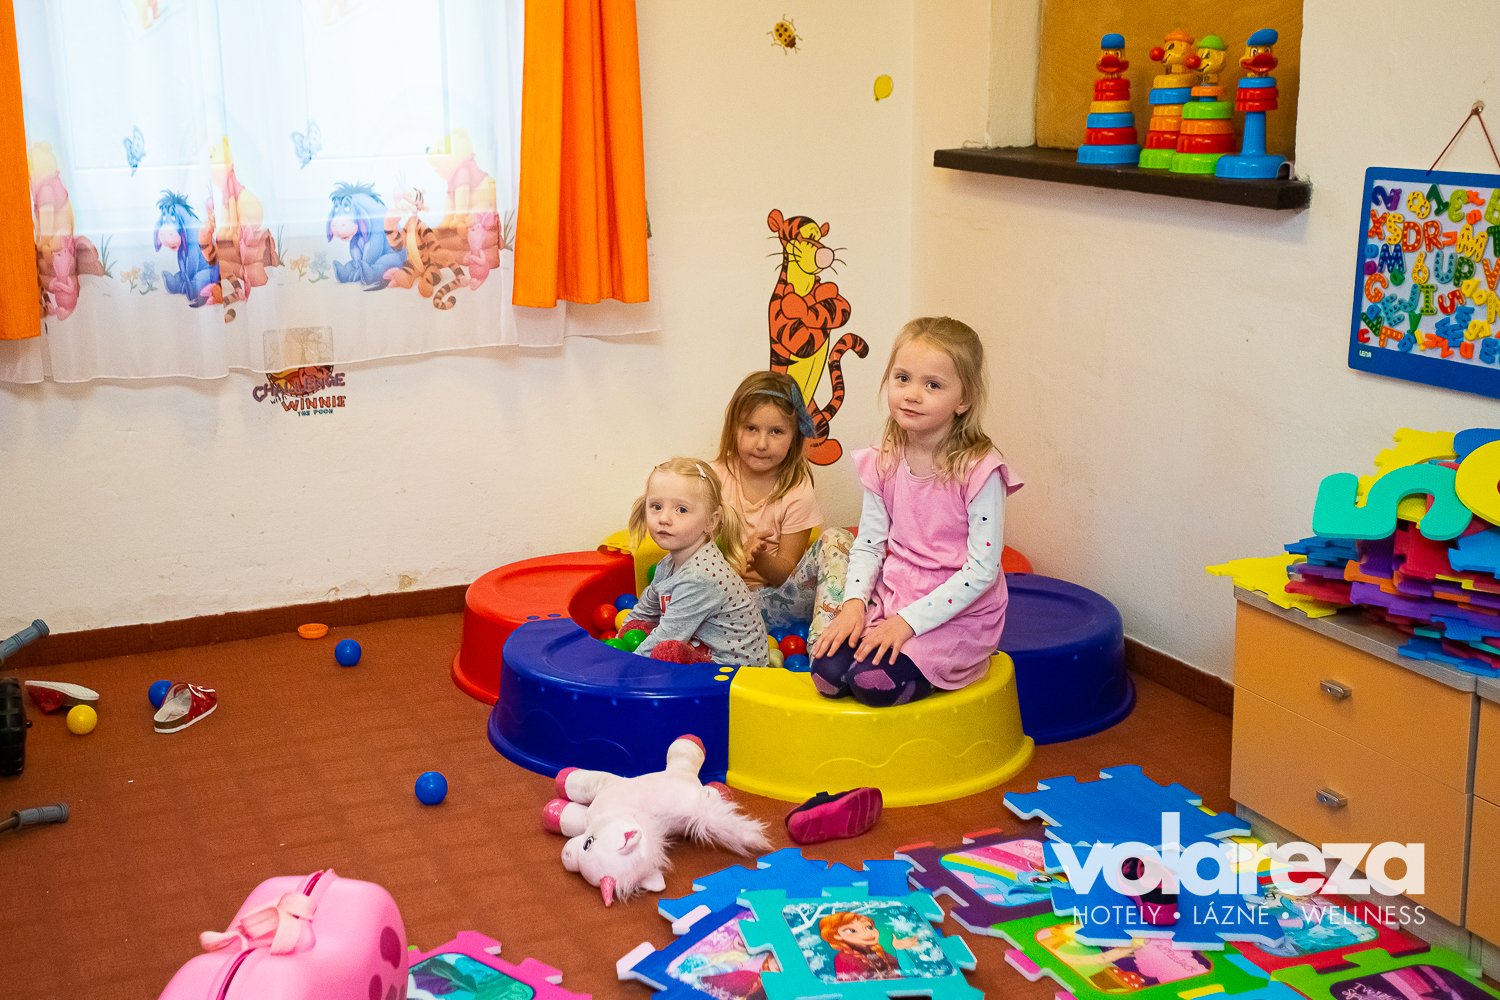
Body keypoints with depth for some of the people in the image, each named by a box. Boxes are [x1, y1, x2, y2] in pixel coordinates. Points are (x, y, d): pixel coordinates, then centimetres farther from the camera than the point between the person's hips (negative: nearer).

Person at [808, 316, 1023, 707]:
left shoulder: (980, 470, -17)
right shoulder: (885, 462, 0)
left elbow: (982, 568, -18)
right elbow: (869, 544, 6)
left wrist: (909, 621, -21)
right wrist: (854, 602, -12)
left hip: (957, 612, -5)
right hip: (890, 598, 5)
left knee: (874, 681, -25)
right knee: (828, 668, -15)